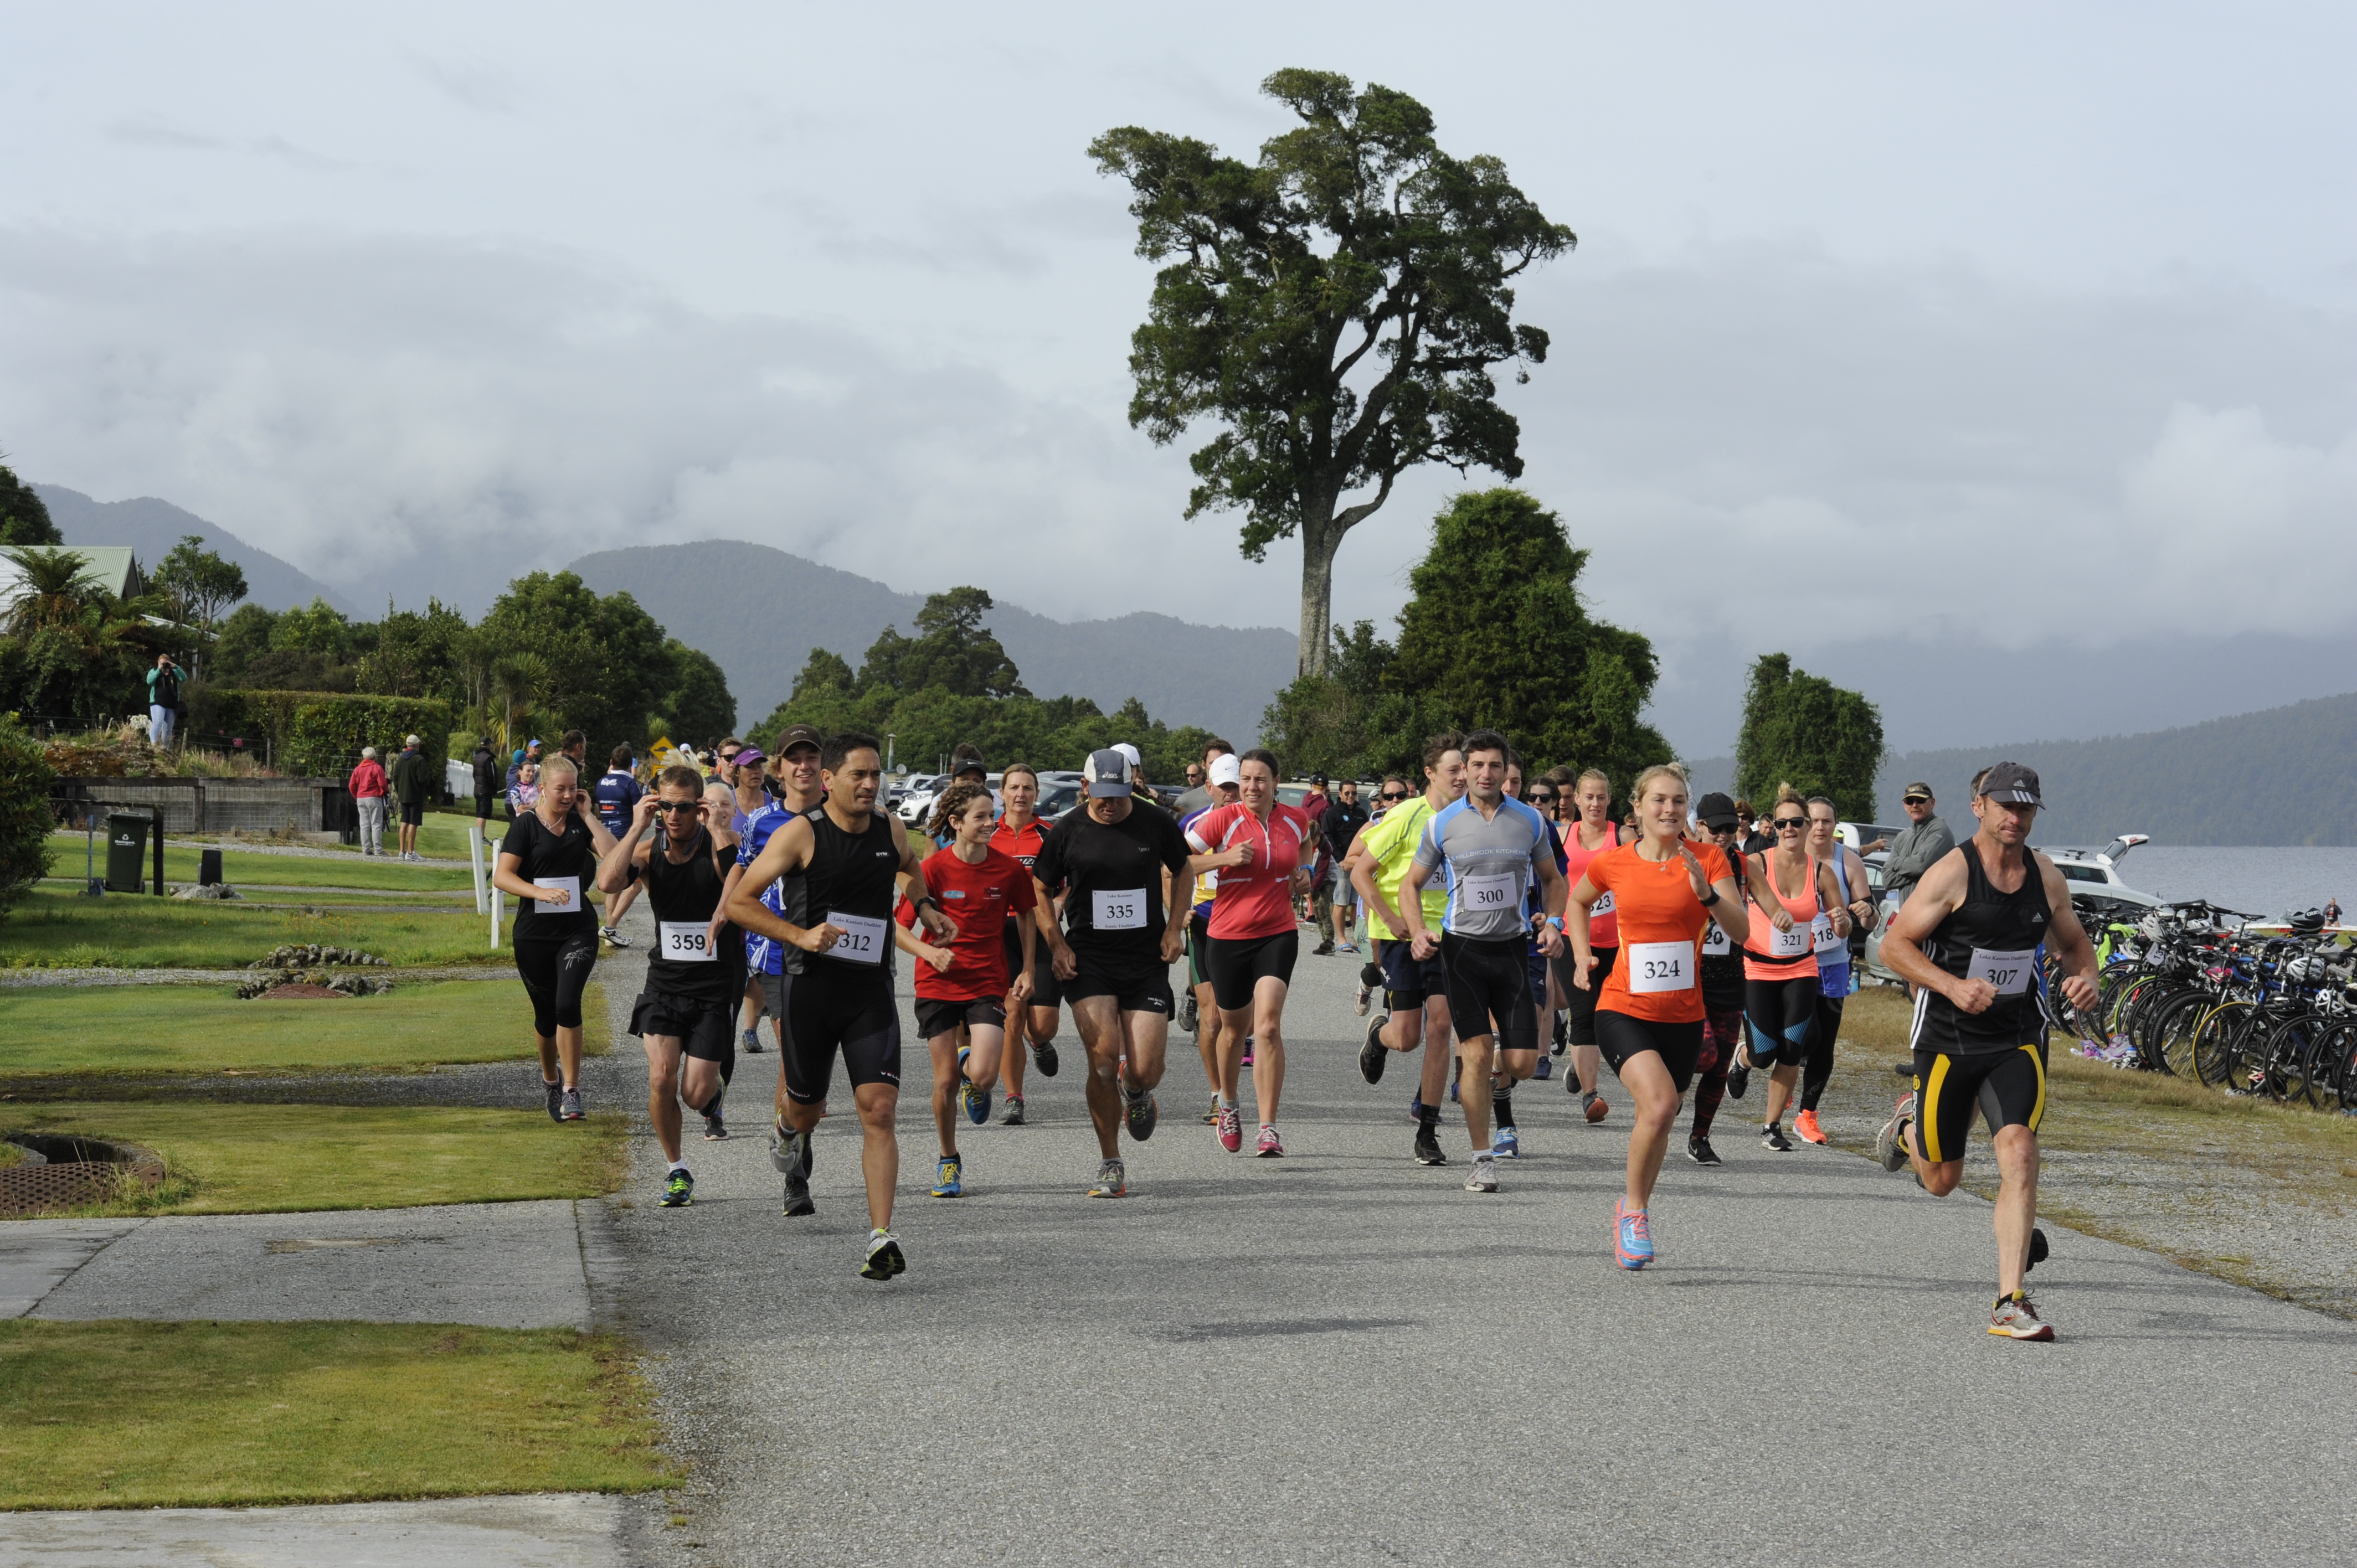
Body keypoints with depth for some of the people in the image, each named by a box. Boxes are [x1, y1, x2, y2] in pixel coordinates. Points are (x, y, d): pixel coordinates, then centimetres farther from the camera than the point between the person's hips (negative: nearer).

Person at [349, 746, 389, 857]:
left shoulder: (358, 769, 9)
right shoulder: (377, 768, -8)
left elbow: (351, 785, 8)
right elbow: (382, 784, -13)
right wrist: (384, 792, 8)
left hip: (361, 798, 5)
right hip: (374, 798, -5)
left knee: (364, 825, 7)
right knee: (376, 824, -4)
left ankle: (366, 849, 4)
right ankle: (378, 849, -8)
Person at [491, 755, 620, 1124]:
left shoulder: (581, 822, 6)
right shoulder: (526, 826, -3)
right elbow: (502, 876, -12)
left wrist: (588, 815, -7)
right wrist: (541, 892, -27)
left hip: (578, 930, 1)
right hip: (534, 935, 0)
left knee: (567, 1004, -18)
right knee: (546, 1014, 11)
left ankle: (571, 1090, -12)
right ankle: (550, 1077, 37)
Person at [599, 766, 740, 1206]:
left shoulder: (718, 844, -10)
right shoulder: (648, 851, -1)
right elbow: (607, 883, -21)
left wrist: (716, 832, -28)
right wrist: (637, 827, -18)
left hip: (715, 987, -2)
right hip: (665, 981, 2)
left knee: (695, 1094, -3)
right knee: (661, 1078, -12)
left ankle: (715, 1092, 36)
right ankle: (676, 1171, 9)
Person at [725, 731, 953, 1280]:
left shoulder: (890, 829, 5)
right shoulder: (801, 833, -9)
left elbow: (911, 866, 31)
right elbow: (738, 901, -10)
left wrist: (924, 905, 12)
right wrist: (800, 936, -20)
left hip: (872, 992, 2)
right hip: (810, 987, -2)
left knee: (879, 1110, -12)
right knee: (808, 1107, 13)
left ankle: (881, 1237, -15)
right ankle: (789, 1135, 53)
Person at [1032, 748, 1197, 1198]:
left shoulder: (1155, 822, -1)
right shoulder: (1067, 831, -2)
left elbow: (1183, 871, 16)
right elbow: (1039, 891, 9)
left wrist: (1174, 929, 5)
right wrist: (1057, 945, -1)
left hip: (1147, 959, 1)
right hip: (1088, 959, -1)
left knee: (1144, 1072, -5)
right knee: (1103, 1060, -14)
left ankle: (1137, 1095, 35)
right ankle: (1111, 1166, 1)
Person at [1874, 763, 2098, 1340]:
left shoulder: (2046, 877, 4)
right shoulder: (1952, 872, -12)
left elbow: (2075, 944, 19)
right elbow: (1893, 945, -12)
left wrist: (2085, 977, -4)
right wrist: (1953, 986, -26)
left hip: (2018, 1039, 3)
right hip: (1948, 1041, -3)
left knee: (2018, 1150, -19)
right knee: (1942, 1181, 9)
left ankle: (2009, 1304, -17)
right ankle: (1910, 1122, 46)